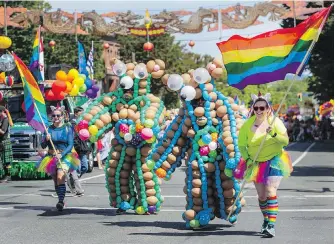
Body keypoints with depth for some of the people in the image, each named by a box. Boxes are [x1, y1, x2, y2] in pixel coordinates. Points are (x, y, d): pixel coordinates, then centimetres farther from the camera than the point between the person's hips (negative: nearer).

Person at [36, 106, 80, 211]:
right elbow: (43, 146, 7)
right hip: (51, 157, 4)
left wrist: (61, 155, -20)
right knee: (55, 180, 7)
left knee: (60, 177, -23)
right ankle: (60, 200, 18)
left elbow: (70, 145, -6)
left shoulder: (68, 129, 0)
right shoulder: (49, 129, 7)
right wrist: (46, 139, -15)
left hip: (64, 156, -4)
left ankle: (61, 201, -30)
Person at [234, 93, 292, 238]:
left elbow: (286, 141, -16)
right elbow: (241, 145, 0)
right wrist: (247, 159, -13)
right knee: (261, 195, 11)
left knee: (270, 192, -18)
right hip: (257, 163, 3)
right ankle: (266, 219, 36)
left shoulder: (275, 122, -10)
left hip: (274, 161, -3)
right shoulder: (247, 125, -7)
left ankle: (271, 225, -21)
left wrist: (274, 134, -32)